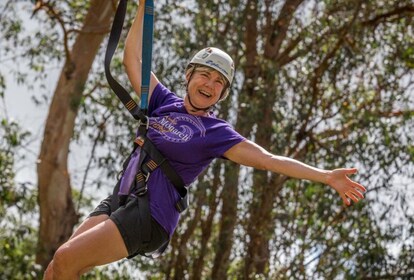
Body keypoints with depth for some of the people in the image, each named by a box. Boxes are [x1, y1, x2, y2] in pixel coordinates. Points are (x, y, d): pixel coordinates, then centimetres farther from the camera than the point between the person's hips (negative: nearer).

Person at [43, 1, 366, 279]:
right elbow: (133, 59, 14)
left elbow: (270, 160, -9)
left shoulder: (215, 132, -2)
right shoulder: (164, 101, 12)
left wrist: (327, 176, -17)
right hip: (116, 201, 6)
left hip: (150, 217, -6)